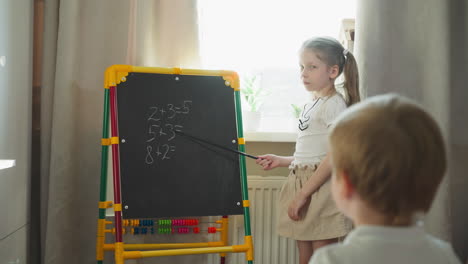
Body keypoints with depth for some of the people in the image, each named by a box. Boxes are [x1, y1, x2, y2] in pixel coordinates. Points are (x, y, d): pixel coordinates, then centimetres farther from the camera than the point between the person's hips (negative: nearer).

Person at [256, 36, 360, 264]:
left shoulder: (334, 104, -11)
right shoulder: (310, 105, 15)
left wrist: (303, 194, -19)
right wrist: (281, 160, 12)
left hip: (321, 188, -9)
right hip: (300, 184, 9)